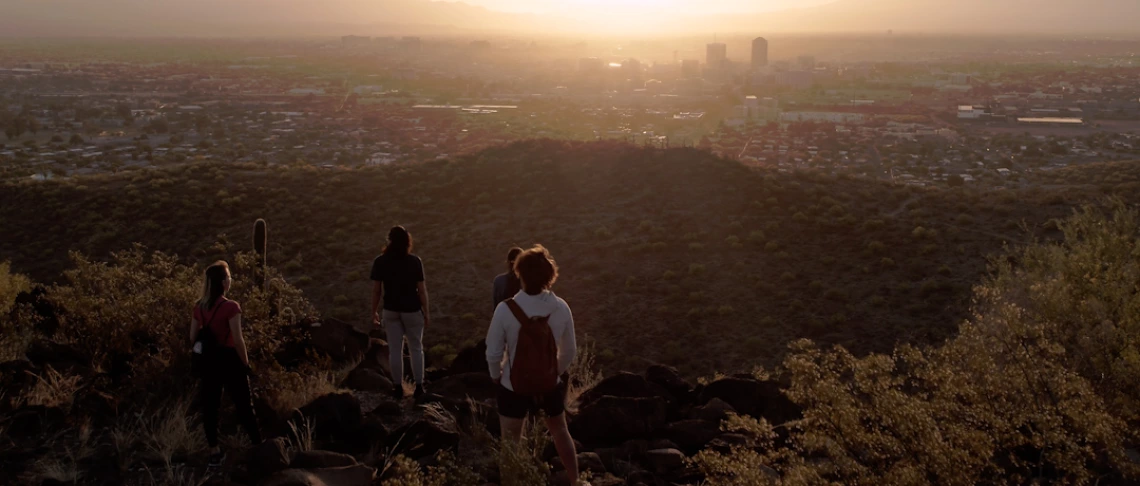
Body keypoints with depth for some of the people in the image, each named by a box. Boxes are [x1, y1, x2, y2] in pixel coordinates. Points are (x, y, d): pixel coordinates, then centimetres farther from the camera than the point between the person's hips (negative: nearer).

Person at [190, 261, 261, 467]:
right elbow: (237, 340, -18)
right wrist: (245, 362, -6)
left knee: (209, 405, 10)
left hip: (208, 361, 6)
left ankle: (214, 453, 14)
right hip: (229, 359, -6)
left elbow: (193, 338, 7)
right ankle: (259, 447, 17)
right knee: (244, 404, 6)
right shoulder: (231, 307, -19)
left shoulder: (199, 307, 1)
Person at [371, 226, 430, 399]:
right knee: (416, 348, 13)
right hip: (412, 310, -1)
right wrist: (426, 312, 0)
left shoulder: (380, 262, -10)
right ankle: (419, 387, 17)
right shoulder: (414, 261, -15)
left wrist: (374, 312, 6)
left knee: (395, 349, 12)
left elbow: (376, 290, -7)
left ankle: (398, 387, 19)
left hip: (391, 310, 2)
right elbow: (421, 289, -11)